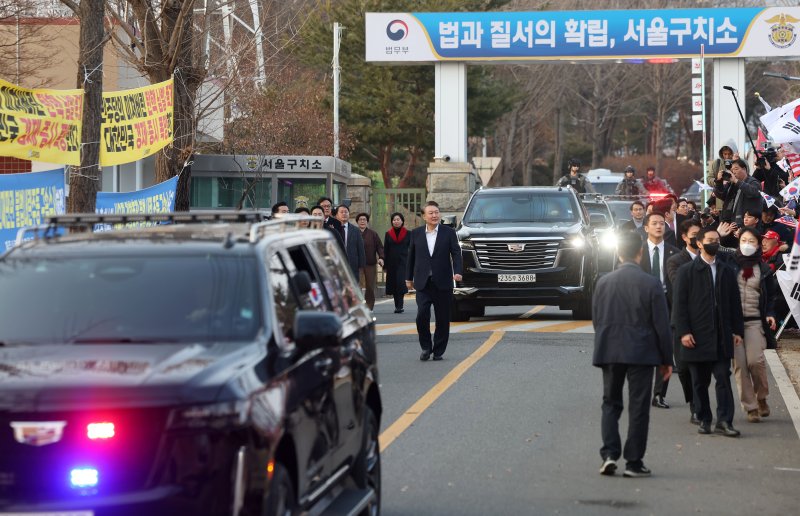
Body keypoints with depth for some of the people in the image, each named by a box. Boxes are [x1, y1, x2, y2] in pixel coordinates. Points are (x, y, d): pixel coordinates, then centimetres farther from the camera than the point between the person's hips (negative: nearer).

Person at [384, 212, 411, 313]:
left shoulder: (407, 234, 3)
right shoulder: (388, 234, 8)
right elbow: (385, 251, 8)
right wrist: (385, 266, 4)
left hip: (403, 262, -3)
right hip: (392, 262, 3)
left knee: (400, 282, -16)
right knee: (394, 284, 5)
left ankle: (399, 306, -18)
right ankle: (398, 306, 14)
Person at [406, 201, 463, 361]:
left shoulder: (449, 232, 3)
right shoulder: (416, 233, 8)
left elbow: (456, 253, -1)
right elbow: (411, 256, 13)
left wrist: (457, 271, -16)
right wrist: (409, 277, 14)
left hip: (442, 283, 0)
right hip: (423, 283, 0)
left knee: (442, 319, 3)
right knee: (422, 315, -12)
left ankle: (438, 351, 13)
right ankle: (426, 347, 5)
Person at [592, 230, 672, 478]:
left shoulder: (603, 282, 0)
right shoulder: (651, 284, -9)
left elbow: (596, 320, 7)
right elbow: (661, 325, -6)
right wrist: (666, 359, 3)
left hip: (609, 352, 3)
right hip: (641, 353, -3)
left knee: (611, 404, 13)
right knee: (638, 407, 4)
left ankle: (609, 454, -2)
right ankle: (633, 462, 4)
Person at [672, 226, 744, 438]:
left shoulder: (727, 271, 11)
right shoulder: (687, 271, 1)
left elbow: (734, 301, 12)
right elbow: (679, 303, -2)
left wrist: (737, 330, 6)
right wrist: (683, 331, -10)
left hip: (722, 336, 2)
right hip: (697, 335, -2)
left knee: (723, 378, -4)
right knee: (700, 381, 5)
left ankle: (724, 421, -3)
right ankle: (704, 420, 13)